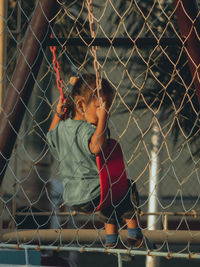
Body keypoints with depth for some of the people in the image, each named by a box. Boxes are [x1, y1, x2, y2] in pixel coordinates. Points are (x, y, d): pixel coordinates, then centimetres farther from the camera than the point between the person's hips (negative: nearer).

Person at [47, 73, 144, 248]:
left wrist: (58, 114, 25)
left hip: (71, 198, 9)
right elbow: (96, 147, -46)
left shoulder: (61, 128, 5)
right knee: (128, 188, 18)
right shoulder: (87, 130, -24)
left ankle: (111, 239, 34)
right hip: (92, 195, -9)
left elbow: (51, 136, 29)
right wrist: (102, 118, -40)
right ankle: (134, 233, 22)